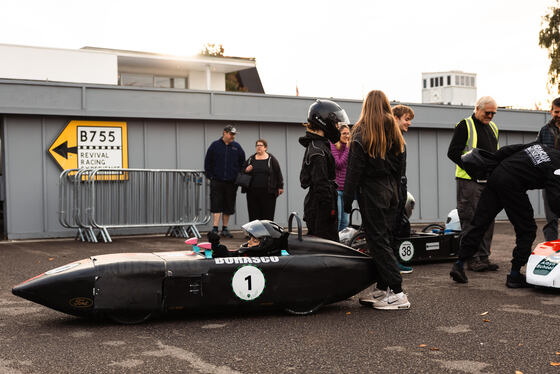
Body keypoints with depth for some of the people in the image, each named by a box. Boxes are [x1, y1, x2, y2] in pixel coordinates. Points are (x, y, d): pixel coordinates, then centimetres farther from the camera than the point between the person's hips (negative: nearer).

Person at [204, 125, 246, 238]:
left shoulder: (237, 147, 7)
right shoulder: (215, 145, 1)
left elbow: (242, 163, 13)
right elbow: (207, 162, 5)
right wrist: (210, 176, -1)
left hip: (231, 182, 2)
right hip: (217, 181, -2)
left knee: (228, 206, 8)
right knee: (216, 206, -7)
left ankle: (225, 229, 18)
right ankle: (215, 228, -8)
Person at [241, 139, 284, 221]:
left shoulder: (271, 159, 4)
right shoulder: (251, 159, 12)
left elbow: (278, 173, 4)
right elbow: (242, 170, 17)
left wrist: (280, 187, 2)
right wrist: (246, 170, -6)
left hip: (268, 192, -3)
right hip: (252, 192, 3)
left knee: (268, 215, -2)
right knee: (254, 215, 3)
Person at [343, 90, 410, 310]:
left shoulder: (361, 132, -8)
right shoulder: (394, 132, 9)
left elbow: (354, 169, -11)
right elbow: (399, 166, 11)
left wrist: (347, 198, -9)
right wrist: (394, 191, 18)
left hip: (371, 192, -6)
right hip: (390, 191, 6)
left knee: (378, 241, -5)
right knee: (385, 239, 12)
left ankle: (397, 293, -10)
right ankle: (382, 288, 17)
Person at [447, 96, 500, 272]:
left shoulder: (493, 128, 18)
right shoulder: (465, 126, -5)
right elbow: (453, 152, -10)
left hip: (489, 181, 7)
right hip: (469, 180, -7)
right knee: (470, 221, -5)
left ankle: (483, 257, 15)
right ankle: (472, 259, 0)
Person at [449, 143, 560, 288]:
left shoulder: (541, 145, 18)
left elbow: (510, 150, 20)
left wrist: (488, 161, 26)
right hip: (512, 186, -8)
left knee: (479, 223, 9)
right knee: (527, 231, 7)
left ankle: (459, 264, 9)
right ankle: (515, 276, 7)